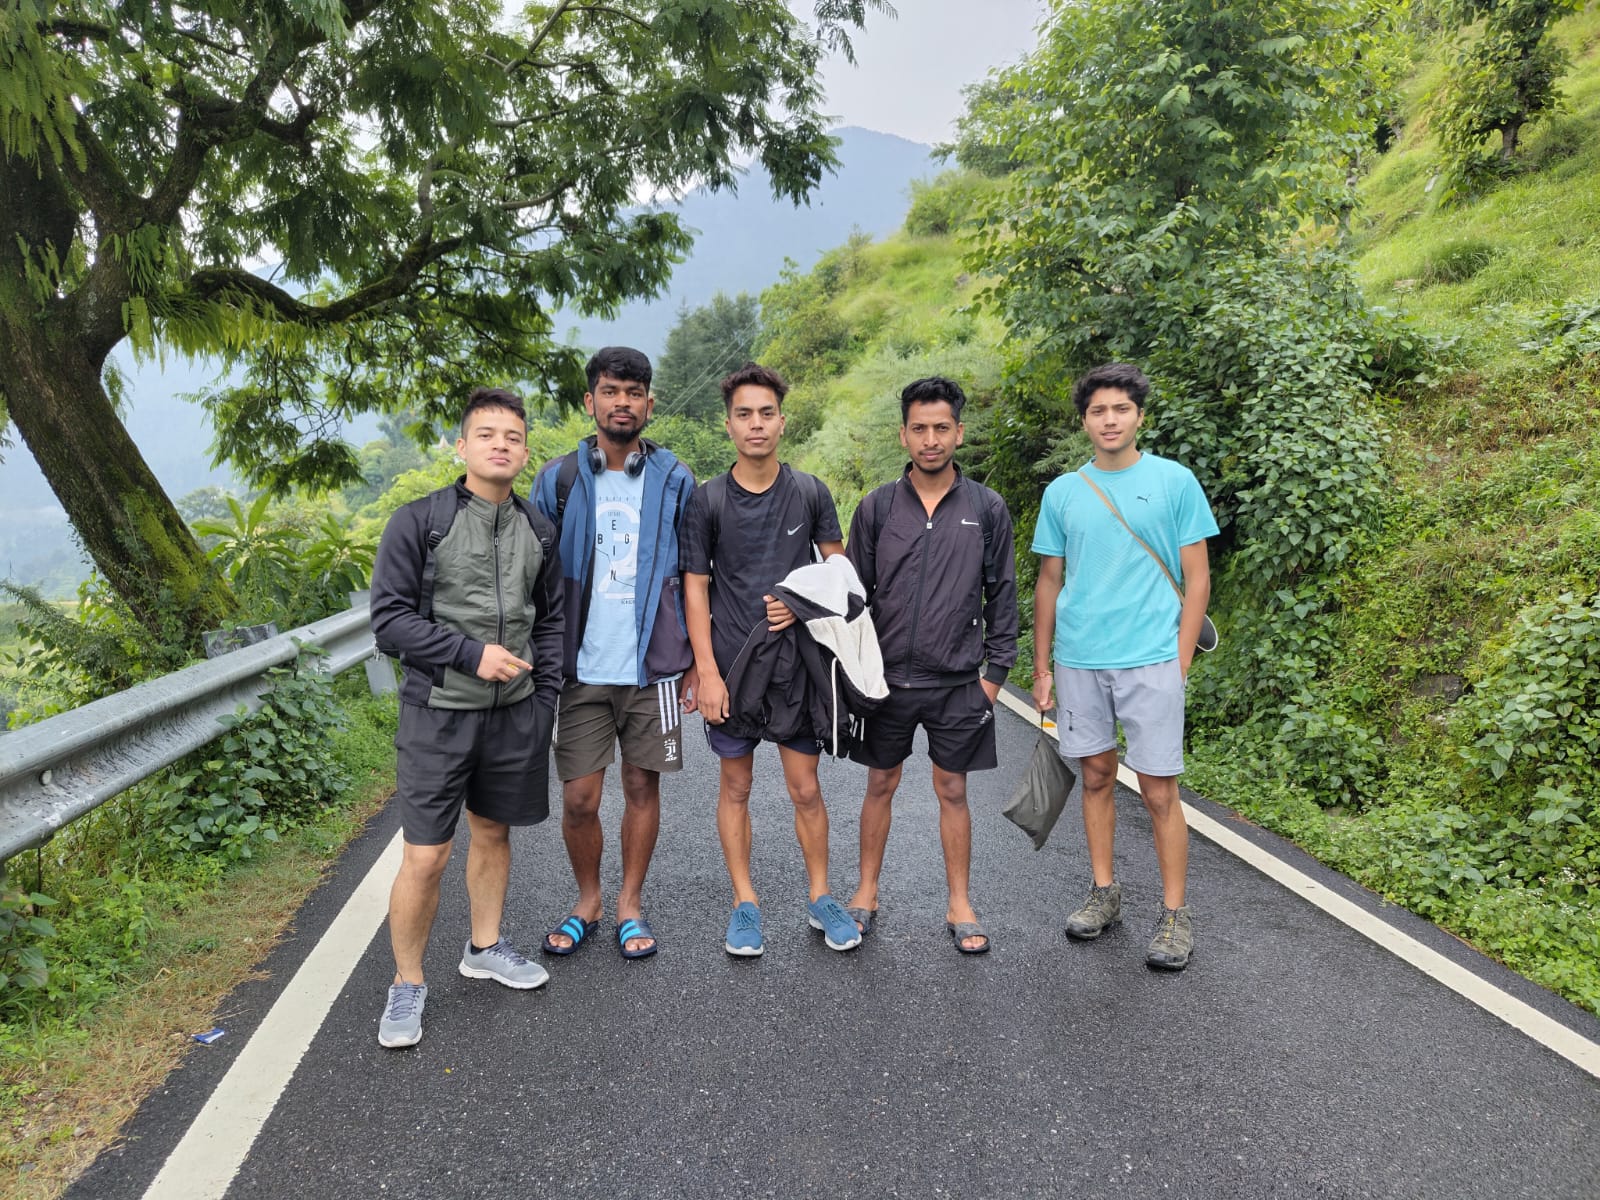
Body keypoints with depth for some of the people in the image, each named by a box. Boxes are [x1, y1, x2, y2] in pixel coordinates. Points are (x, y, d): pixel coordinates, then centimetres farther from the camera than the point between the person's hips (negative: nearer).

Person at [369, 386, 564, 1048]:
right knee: (424, 858, -3)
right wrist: (471, 653, -18)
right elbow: (389, 618, -11)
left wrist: (544, 701, 7)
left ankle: (485, 947, 38)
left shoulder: (538, 530, 7)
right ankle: (407, 983, 18)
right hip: (439, 714, -4)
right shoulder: (418, 521, -8)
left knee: (493, 832, 18)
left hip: (514, 714, 5)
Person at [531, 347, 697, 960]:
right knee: (579, 798, 3)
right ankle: (587, 900, 27)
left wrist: (693, 662, 2)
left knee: (643, 787, 9)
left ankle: (630, 904, 27)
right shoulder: (558, 479, 2)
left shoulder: (674, 480, 3)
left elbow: (693, 580, 6)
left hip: (652, 666, 0)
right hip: (581, 667, 0)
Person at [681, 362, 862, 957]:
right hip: (731, 667, 0)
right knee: (735, 786, 10)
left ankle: (820, 898, 24)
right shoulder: (707, 500, -2)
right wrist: (707, 673, -9)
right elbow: (695, 590, -2)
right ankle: (745, 903, 24)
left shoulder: (809, 491, 2)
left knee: (805, 789, 6)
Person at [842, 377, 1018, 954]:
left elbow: (1002, 596, 4)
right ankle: (866, 894, 28)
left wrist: (995, 671, 0)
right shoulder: (878, 507, 1)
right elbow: (854, 592, 5)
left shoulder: (986, 508, 0)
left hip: (958, 682, -1)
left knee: (953, 790, 9)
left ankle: (960, 905, 23)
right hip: (887, 678, 1)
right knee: (880, 785, 12)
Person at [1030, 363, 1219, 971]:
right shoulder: (1062, 492, 8)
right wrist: (1042, 666, 10)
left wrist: (1181, 660, -7)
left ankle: (1174, 914, 13)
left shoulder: (1174, 481, 0)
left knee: (1159, 790, 0)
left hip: (1150, 659, -3)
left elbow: (1197, 578, 0)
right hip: (1079, 660, 3)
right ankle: (1104, 892, 27)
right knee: (1096, 777, 13)